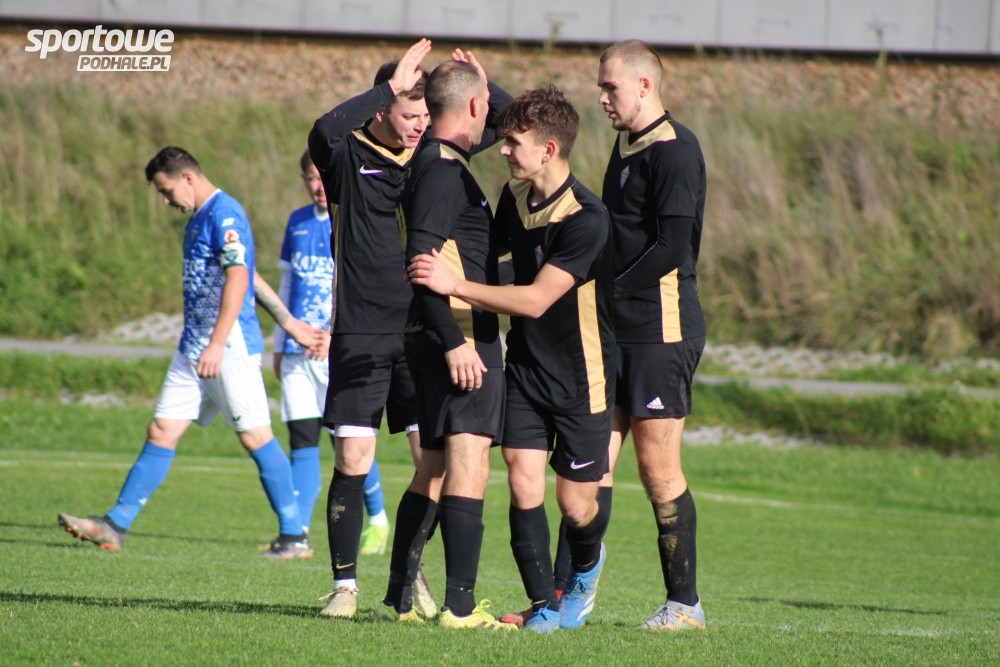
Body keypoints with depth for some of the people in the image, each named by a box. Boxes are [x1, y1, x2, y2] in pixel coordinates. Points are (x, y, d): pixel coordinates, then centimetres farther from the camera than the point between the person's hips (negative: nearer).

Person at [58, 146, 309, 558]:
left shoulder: (224, 214, -13)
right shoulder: (198, 218, 18)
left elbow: (238, 278, -22)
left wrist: (217, 344, -26)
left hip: (231, 343, -10)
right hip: (193, 349, 10)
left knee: (255, 436, -6)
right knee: (161, 432, 6)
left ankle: (294, 536, 0)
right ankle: (115, 525, 6)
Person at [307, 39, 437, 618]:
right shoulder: (348, 157, -4)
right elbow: (325, 130, -28)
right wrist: (391, 86, -27)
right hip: (360, 335, -3)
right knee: (353, 461, -5)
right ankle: (345, 584, 2)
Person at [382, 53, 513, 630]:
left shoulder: (440, 159, 17)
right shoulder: (444, 169, -13)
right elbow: (422, 258, -21)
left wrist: (486, 85, 16)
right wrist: (454, 341, -24)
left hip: (446, 338, 10)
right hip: (462, 335, -10)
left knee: (436, 468, 15)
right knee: (469, 463, -14)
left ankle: (401, 595, 20)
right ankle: (461, 604, -20)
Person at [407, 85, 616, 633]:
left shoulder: (586, 219, -24)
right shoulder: (515, 196, 0)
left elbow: (535, 300, -27)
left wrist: (455, 285, -29)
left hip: (581, 378, -5)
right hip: (525, 367, 5)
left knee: (576, 505, 4)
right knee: (524, 485, -9)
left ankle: (584, 569, 37)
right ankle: (543, 604, 3)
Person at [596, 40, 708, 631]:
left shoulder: (673, 150, -12)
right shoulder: (627, 145, 17)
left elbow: (671, 249, -18)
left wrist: (610, 293, -15)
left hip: (662, 329, -9)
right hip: (619, 331, 9)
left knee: (659, 465, -5)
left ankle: (685, 602, 2)